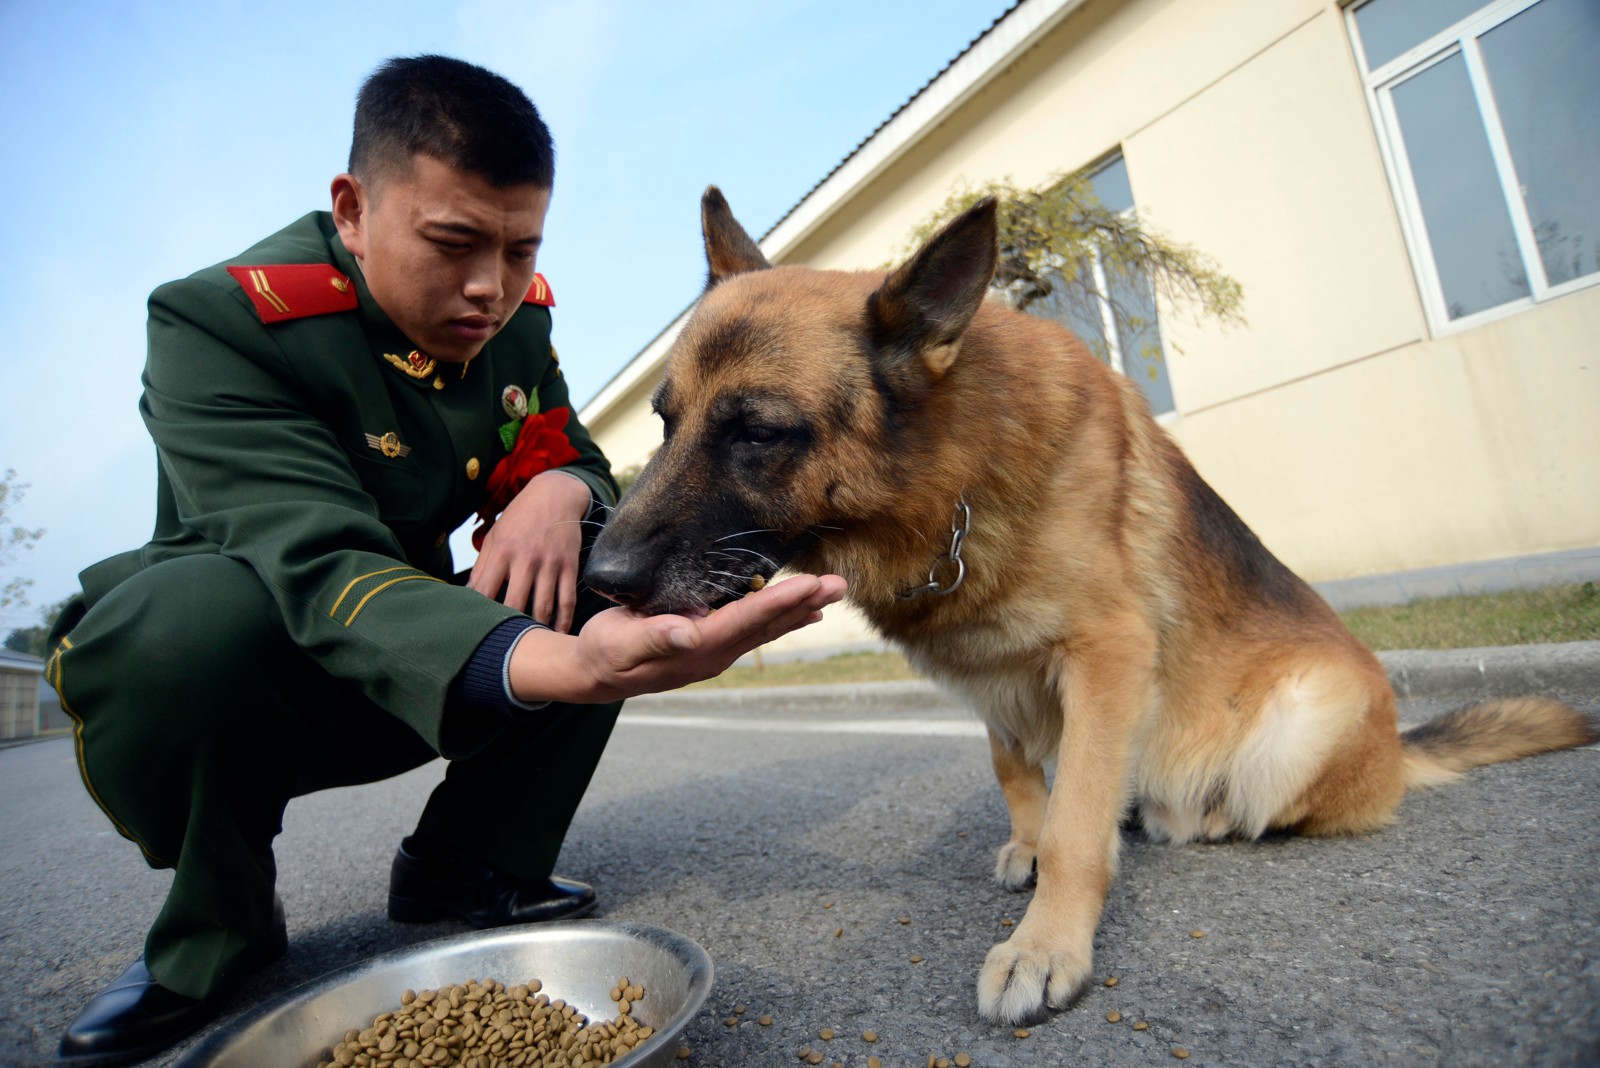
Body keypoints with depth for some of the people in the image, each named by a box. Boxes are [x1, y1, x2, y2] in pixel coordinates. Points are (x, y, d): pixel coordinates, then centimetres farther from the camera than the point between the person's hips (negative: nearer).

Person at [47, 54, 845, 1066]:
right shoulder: (218, 320, -22)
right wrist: (570, 663, -56)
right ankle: (213, 938, -5)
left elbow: (572, 454, 2)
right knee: (200, 615, -37)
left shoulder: (515, 313, -3)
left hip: (436, 685, 5)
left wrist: (558, 488, -27)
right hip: (227, 678, -4)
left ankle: (464, 868, -1)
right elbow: (321, 564, -36)